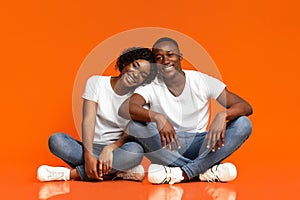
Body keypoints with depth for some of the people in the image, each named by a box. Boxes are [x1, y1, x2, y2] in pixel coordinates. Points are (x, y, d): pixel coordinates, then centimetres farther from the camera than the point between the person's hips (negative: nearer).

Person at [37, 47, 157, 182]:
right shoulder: (96, 82, -1)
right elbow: (88, 121, -11)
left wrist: (110, 148, -28)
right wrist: (88, 155, -26)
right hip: (92, 147, 1)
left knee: (136, 150, -34)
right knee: (56, 140, -26)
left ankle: (71, 173, -29)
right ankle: (119, 172, -30)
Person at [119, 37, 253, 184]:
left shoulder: (202, 81, -3)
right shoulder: (152, 87, -4)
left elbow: (246, 107, -9)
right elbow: (124, 109, -24)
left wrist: (223, 115, -32)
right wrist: (157, 117, -42)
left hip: (199, 144, 1)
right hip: (166, 147, -1)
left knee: (243, 124, -21)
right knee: (137, 126, -29)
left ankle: (185, 172, -28)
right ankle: (206, 171, -27)